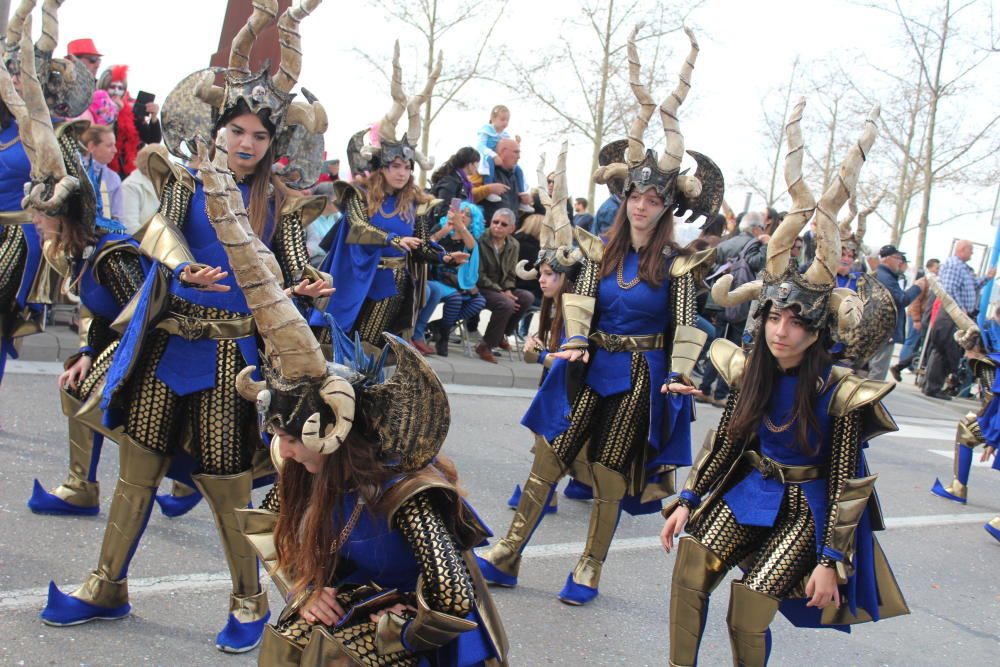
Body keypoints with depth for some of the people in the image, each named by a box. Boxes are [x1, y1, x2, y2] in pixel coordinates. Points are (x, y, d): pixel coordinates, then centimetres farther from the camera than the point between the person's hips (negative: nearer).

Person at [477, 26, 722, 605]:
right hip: (592, 368, 3)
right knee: (548, 459, 0)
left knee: (610, 476, 4)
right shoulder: (601, 250, 5)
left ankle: (589, 570, 20)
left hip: (640, 377, -3)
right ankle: (505, 557, 7)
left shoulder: (675, 264, -4)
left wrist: (676, 374, -21)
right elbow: (581, 300, -3)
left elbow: (684, 324, -7)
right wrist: (576, 341, -21)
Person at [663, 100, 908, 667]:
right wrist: (688, 501, 4)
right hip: (750, 489, 5)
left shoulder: (839, 393, -19)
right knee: (689, 570, -13)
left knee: (747, 618, -15)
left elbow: (848, 482, -13)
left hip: (806, 507, -5)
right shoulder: (750, 370, -4)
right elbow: (724, 440, 8)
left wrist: (832, 560, -13)